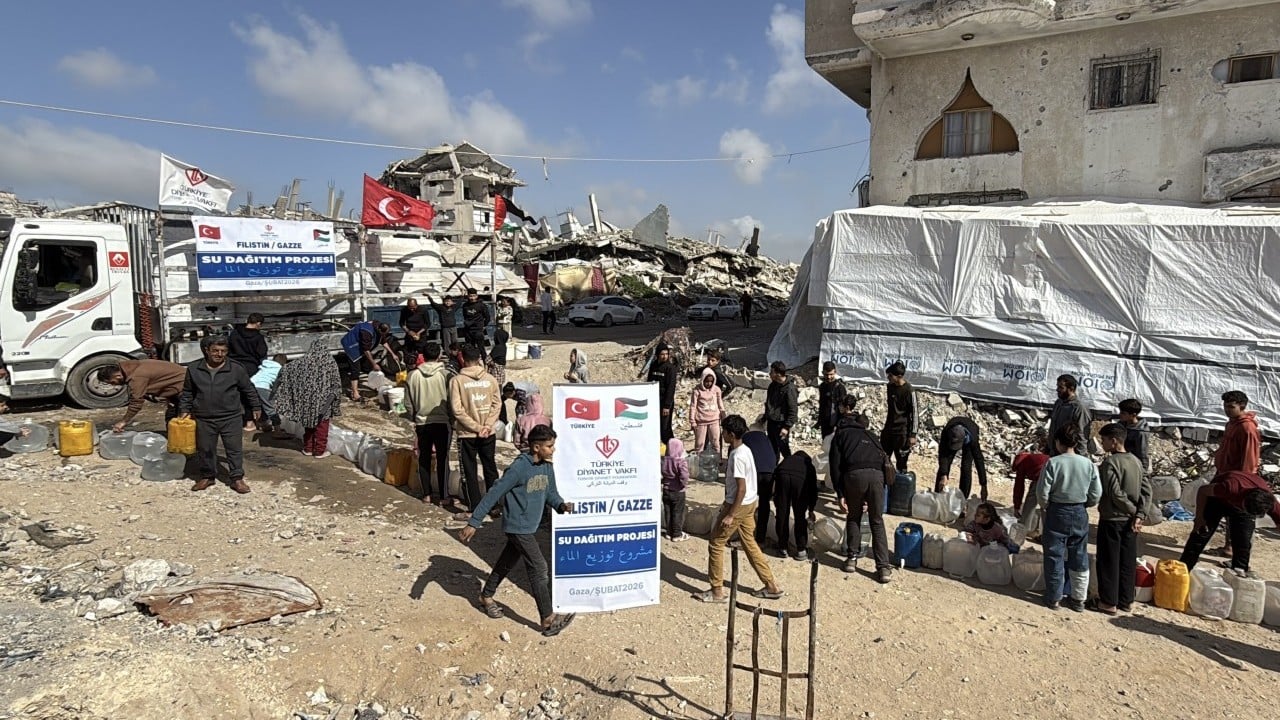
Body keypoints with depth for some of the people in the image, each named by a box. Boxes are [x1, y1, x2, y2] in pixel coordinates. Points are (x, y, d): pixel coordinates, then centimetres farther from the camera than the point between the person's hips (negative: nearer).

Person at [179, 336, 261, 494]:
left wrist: (256, 407, 12)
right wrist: (184, 410, 8)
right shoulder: (194, 369, 1)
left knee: (235, 448, 2)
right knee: (205, 449, 12)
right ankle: (207, 477, 29)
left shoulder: (236, 369, -5)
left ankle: (237, 478, 12)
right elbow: (187, 392, 13)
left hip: (230, 418, -2)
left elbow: (249, 390, 6)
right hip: (203, 419, 2)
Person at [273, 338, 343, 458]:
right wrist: (334, 396, 1)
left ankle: (308, 448, 24)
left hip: (306, 398, 3)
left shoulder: (304, 360, -2)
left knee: (309, 422, 17)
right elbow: (336, 383, -7)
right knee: (321, 425, 7)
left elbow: (288, 369, 2)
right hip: (322, 400, -3)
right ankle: (320, 450, 10)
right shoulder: (330, 362, -8)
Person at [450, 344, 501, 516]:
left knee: (470, 473, 7)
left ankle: (475, 509, 10)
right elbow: (497, 403, -2)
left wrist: (475, 427, -10)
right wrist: (486, 426, -5)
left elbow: (457, 409, -14)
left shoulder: (457, 380, -10)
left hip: (466, 434, -3)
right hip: (489, 434, 3)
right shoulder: (490, 379, -1)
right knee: (491, 469, 16)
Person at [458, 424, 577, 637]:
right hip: (518, 527, -8)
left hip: (531, 526, 8)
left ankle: (486, 597, 43)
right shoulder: (519, 468, -23)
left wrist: (561, 505, -12)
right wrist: (473, 523, -21)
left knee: (507, 562, 23)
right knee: (539, 569, -6)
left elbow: (550, 493, 11)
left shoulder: (547, 467, 0)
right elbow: (494, 494, -21)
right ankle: (548, 620, 1)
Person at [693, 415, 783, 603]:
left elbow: (742, 488, -24)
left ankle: (717, 591, 10)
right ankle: (771, 586, 22)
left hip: (739, 505, -9)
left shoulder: (737, 456, -23)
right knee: (750, 544, 17)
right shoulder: (745, 450, 6)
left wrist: (730, 515, -22)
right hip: (749, 503, 10)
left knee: (716, 544, 2)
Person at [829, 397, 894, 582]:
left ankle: (852, 558, 20)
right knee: (877, 522, 11)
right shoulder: (868, 434, 33)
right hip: (877, 474, 2)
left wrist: (841, 495, 6)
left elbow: (836, 466, 8)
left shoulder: (840, 435, 22)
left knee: (853, 518, 20)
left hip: (854, 474, -2)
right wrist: (869, 497, 36)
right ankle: (883, 567, 5)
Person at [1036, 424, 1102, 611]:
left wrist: (1046, 506, 6)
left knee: (1054, 557, 8)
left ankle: (1054, 598, 15)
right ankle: (1078, 599, 23)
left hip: (1057, 513, -3)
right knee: (1079, 558, 15)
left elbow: (1042, 492, -13)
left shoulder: (1053, 463, -15)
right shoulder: (1088, 464, -5)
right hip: (1080, 514, 3)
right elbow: (1096, 494, 0)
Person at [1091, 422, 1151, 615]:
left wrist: (1133, 511, -8)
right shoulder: (1136, 461, 5)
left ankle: (1108, 602, 9)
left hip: (1112, 520, -7)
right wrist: (1140, 514, -2)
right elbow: (1147, 490, 2)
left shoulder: (1109, 463, -18)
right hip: (1130, 521, 7)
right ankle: (1125, 600, 24)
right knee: (1128, 561, 14)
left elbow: (1116, 494, -22)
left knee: (1109, 562, 3)